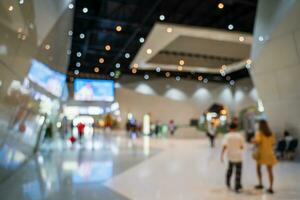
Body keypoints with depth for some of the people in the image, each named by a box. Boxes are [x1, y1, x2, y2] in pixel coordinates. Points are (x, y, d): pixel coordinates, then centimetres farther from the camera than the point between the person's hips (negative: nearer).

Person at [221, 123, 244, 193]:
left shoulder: (227, 136, -6)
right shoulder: (240, 136, -5)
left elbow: (224, 146, -17)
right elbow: (242, 147, -1)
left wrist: (222, 155, -16)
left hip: (230, 156, 2)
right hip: (238, 156, -1)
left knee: (230, 169, 23)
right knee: (238, 172, 6)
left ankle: (228, 183, 31)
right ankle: (237, 187, 9)